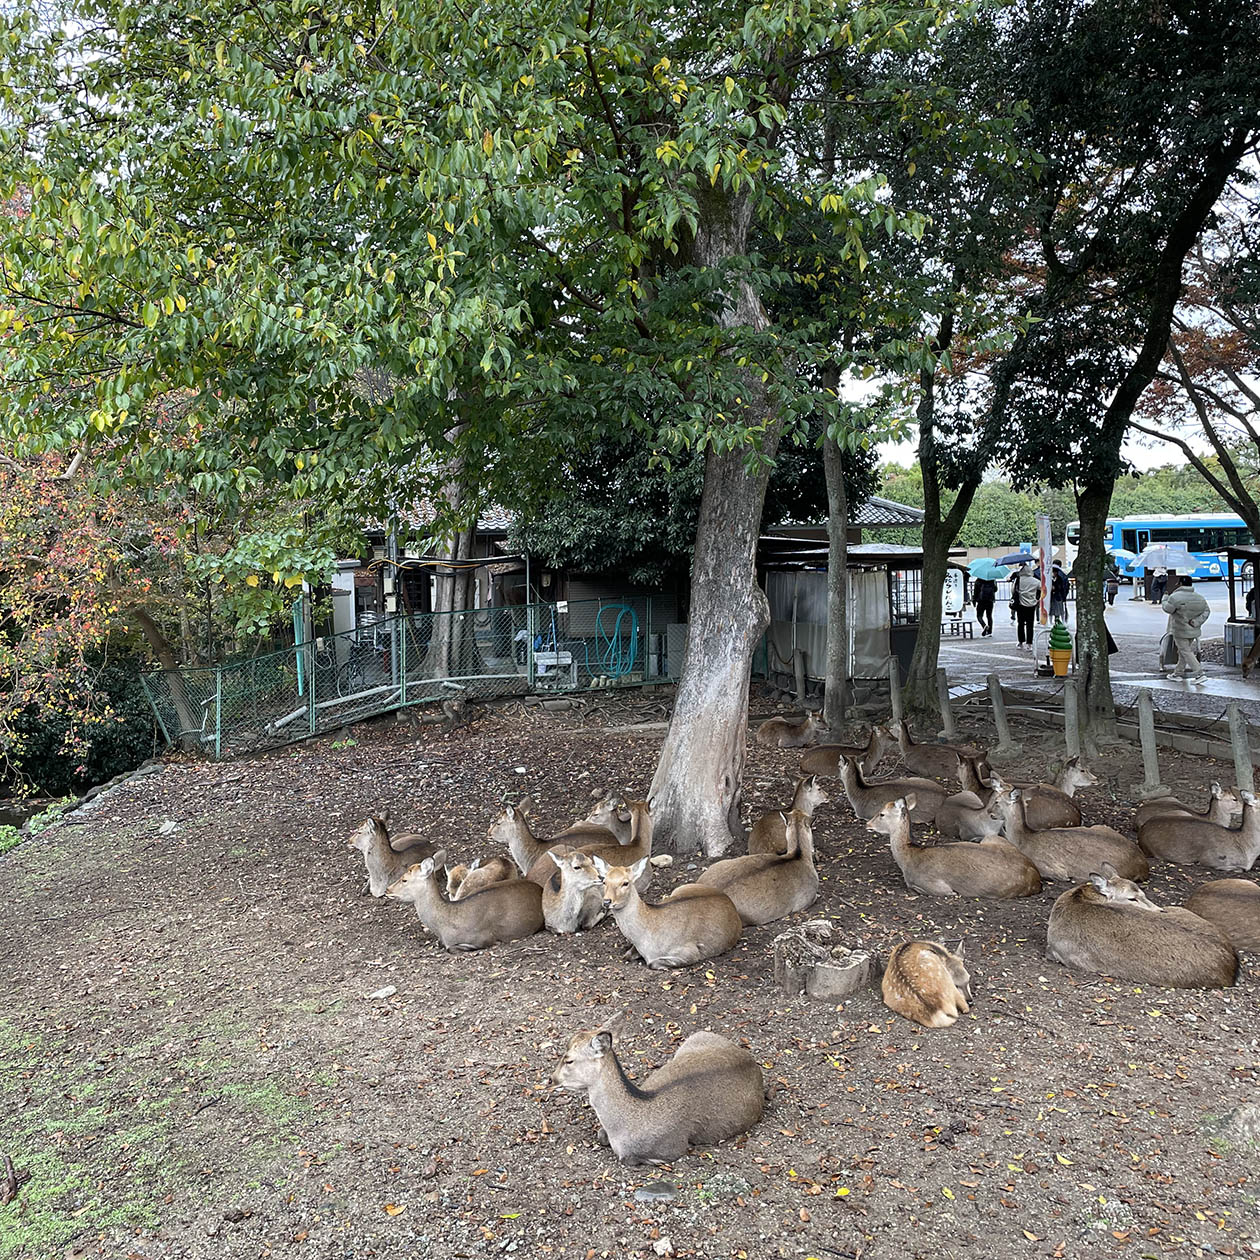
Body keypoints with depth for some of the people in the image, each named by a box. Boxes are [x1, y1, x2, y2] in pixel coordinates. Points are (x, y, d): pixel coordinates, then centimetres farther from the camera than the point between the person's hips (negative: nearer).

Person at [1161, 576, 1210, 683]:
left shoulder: (1176, 597, -18)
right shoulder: (1199, 597, 6)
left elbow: (1167, 609, -10)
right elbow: (1207, 611, 8)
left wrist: (1165, 598, 8)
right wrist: (1196, 622, -1)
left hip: (1181, 631, -7)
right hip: (1193, 630, 7)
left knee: (1186, 652, -4)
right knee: (1183, 651, 18)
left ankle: (1200, 673, -12)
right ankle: (1178, 673, 27)